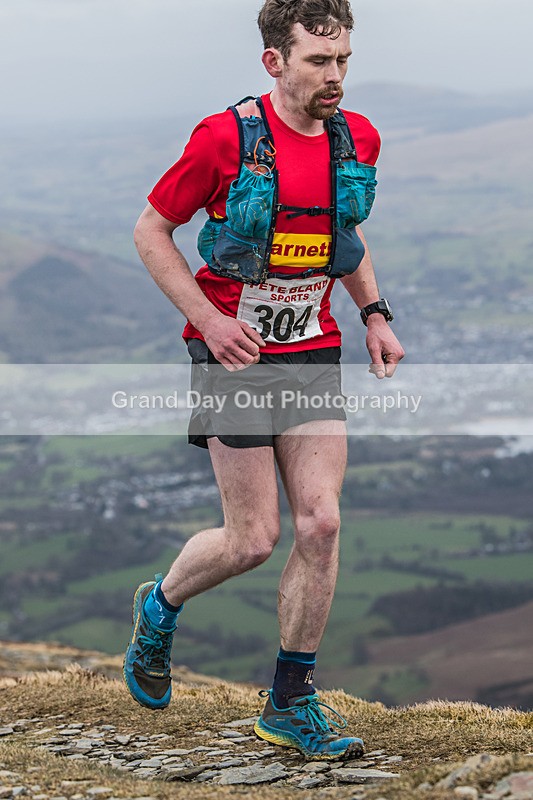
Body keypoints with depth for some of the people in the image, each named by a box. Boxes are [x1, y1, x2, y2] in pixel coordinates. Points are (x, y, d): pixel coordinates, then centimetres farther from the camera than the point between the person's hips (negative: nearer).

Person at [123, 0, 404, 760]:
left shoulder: (357, 140, 2)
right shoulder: (225, 138, -15)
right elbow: (151, 229, -5)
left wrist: (375, 314, 7)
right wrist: (205, 318, -15)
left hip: (314, 353, 5)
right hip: (235, 354, -5)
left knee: (321, 525, -4)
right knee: (254, 541, -3)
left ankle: (291, 703, 9)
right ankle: (159, 607, 30)